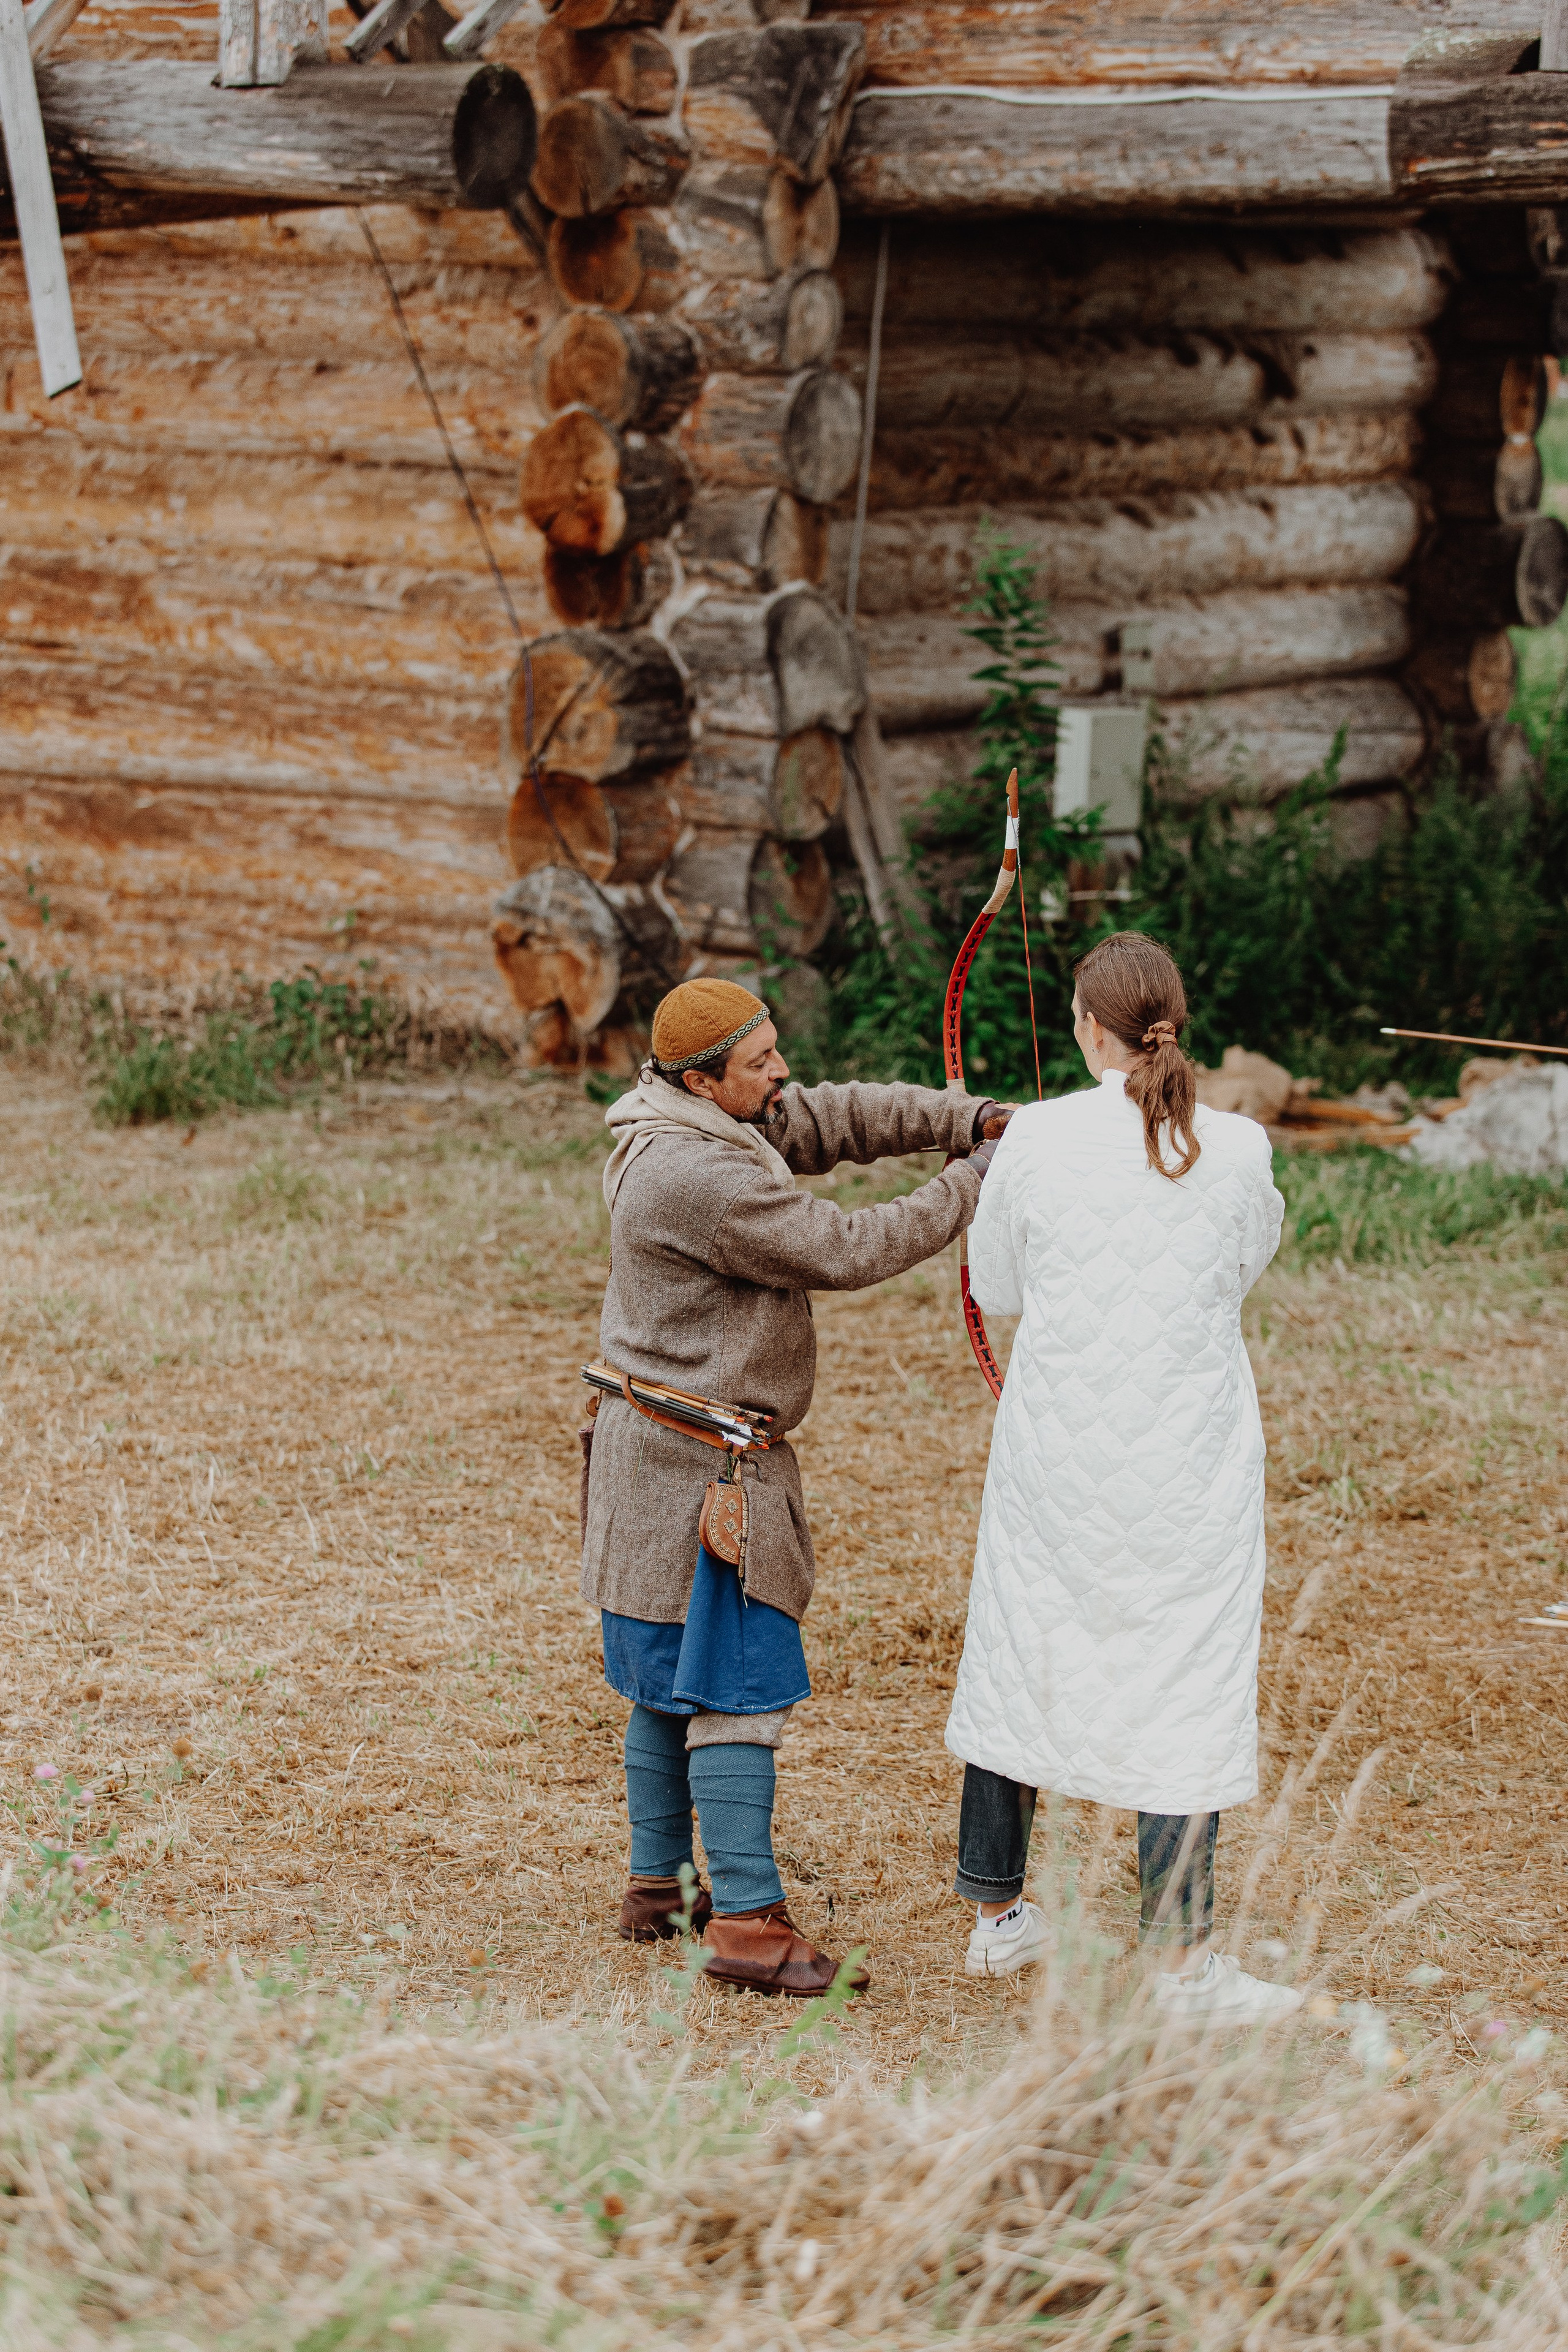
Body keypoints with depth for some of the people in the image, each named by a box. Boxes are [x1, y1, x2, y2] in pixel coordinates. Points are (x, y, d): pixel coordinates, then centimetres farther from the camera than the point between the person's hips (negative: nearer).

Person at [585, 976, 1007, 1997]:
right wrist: (973, 1185, -11)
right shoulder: (698, 1176, -24)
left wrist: (973, 1119, -1)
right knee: (741, 1684, -8)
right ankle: (748, 1923, -7)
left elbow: (841, 1116, 12)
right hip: (700, 1466, -11)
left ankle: (659, 1887, 26)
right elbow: (841, 1251, -21)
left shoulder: (727, 1122, 7)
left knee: (674, 1683, 17)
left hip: (660, 1456, 11)